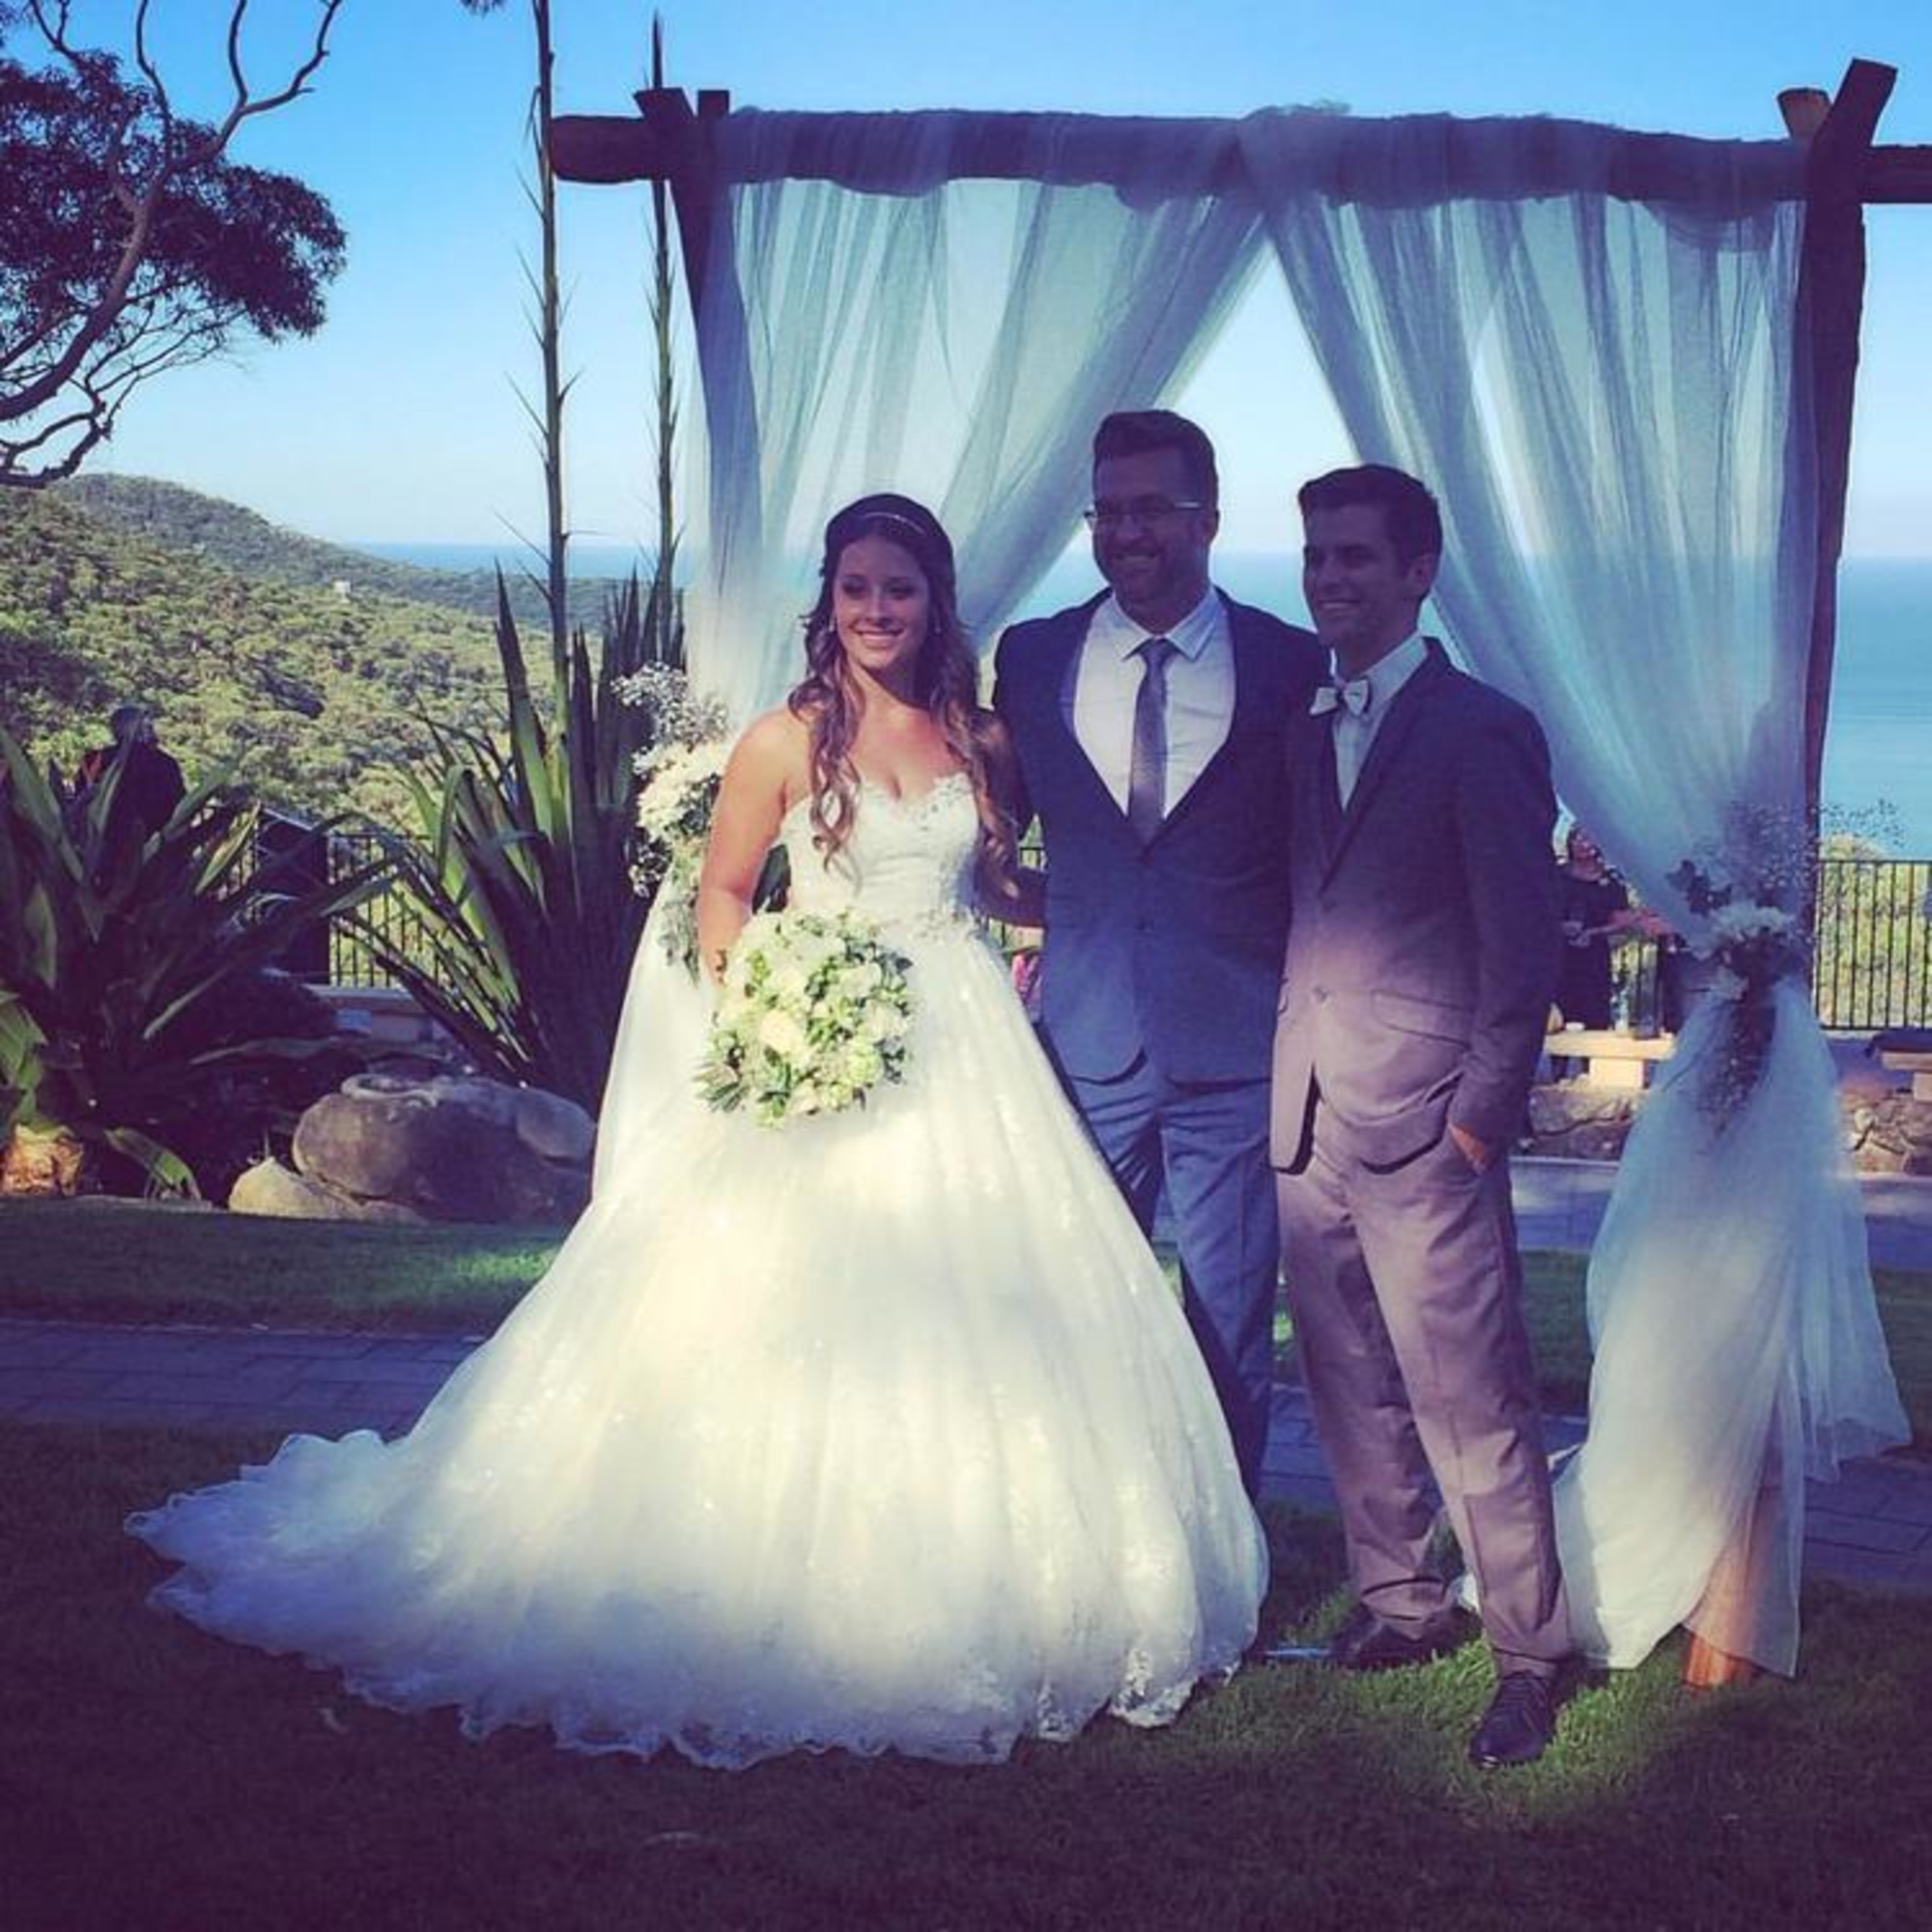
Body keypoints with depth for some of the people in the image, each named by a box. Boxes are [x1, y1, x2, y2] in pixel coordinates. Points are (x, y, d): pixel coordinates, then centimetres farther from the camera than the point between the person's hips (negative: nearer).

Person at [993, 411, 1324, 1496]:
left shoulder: (1293, 665, -2)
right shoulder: (1034, 657, 5)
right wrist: (1039, 899, 3)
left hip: (1238, 1047, -2)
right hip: (1089, 1040, 2)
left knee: (1232, 1321, 8)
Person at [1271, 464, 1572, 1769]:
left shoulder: (1483, 731, -5)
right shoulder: (1307, 736, 15)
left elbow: (1524, 947, -7)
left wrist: (1482, 1115, -10)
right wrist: (1281, 1087, 9)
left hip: (1425, 1125, -7)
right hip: (1310, 1122, 7)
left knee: (1473, 1401, -4)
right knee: (1350, 1390, 13)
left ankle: (1531, 1652, 8)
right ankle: (1399, 1603, 28)